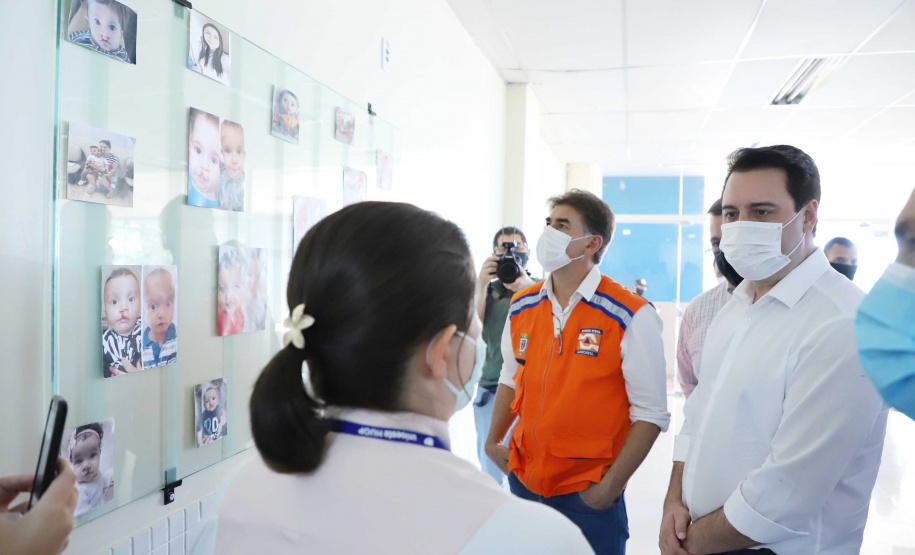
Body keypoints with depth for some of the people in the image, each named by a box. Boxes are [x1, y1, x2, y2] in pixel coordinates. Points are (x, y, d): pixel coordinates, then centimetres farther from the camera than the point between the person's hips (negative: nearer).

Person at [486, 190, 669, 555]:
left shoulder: (632, 317, -14)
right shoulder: (521, 307, 2)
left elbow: (651, 414, -12)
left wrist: (611, 486, -14)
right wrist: (492, 442, 10)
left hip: (589, 493, -4)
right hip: (524, 480, 5)